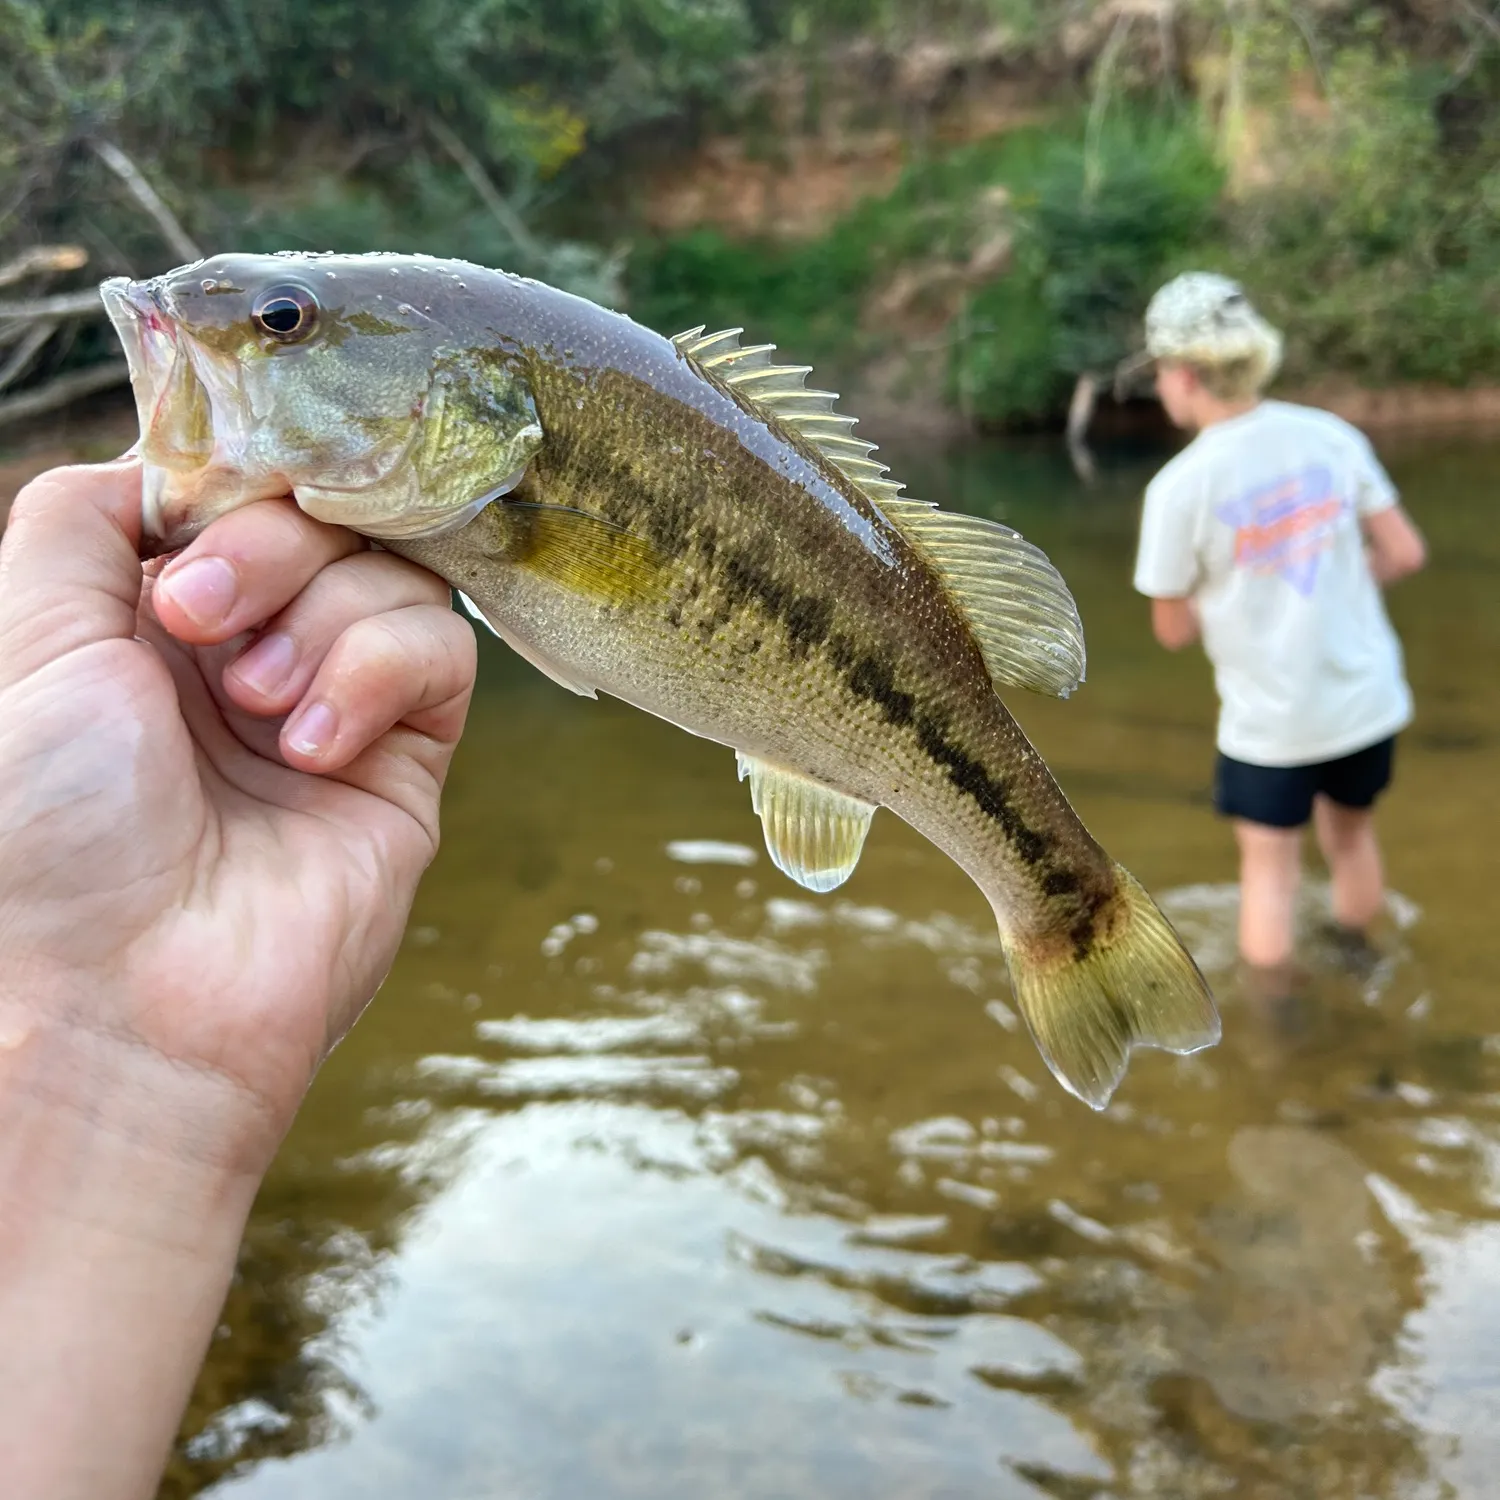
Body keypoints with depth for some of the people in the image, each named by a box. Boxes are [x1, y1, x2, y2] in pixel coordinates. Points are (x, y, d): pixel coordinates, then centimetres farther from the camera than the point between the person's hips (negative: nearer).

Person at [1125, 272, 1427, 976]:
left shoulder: (1179, 487, -18)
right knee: (1350, 834, 27)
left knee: (1269, 868, 14)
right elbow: (1405, 553, 0)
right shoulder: (1331, 435, -6)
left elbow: (1174, 629, -8)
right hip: (1370, 703, 5)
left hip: (1271, 723, -4)